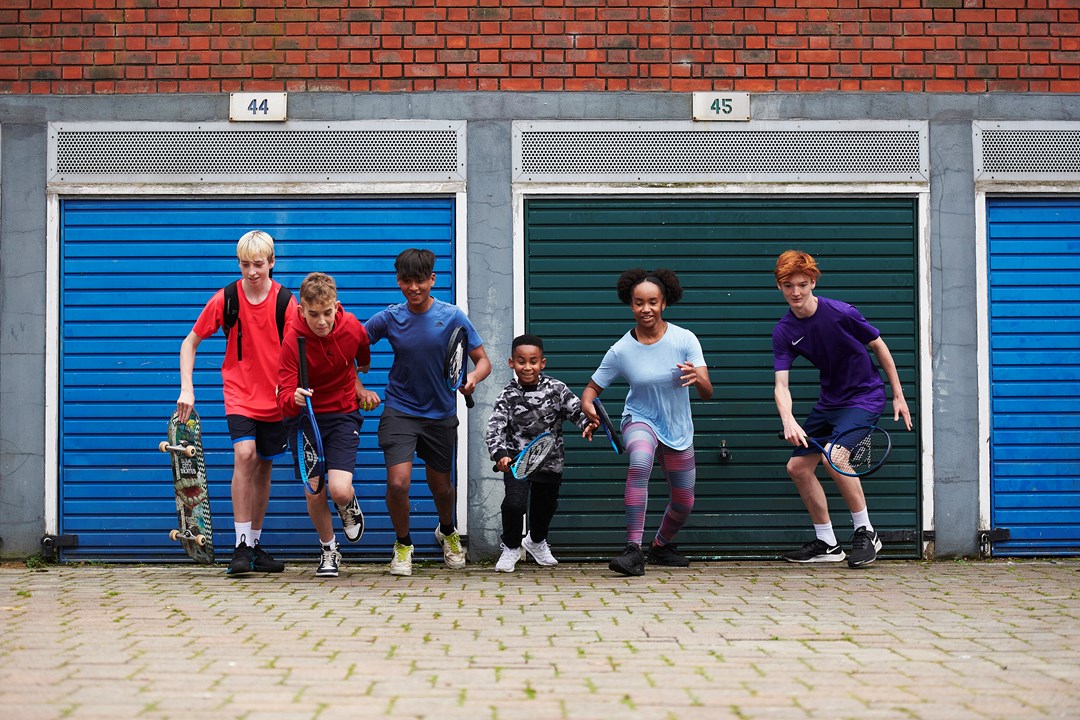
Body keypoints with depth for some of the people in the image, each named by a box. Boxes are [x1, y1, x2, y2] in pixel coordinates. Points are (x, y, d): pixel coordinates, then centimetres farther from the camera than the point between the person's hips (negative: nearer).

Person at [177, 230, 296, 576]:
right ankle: (241, 545, -20)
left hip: (274, 398, 2)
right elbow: (190, 342, 3)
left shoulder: (286, 301, -7)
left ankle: (256, 544, 24)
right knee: (245, 454, -22)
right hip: (240, 393, -1)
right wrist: (186, 389, -6)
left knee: (263, 468, 9)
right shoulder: (225, 299, -6)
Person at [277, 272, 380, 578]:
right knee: (314, 492, -2)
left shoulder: (352, 328, -13)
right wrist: (293, 398, -44)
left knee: (340, 490, -17)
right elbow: (284, 396, -24)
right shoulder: (292, 340, -20)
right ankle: (328, 550, 26)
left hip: (343, 412, 0)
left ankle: (349, 507, 22)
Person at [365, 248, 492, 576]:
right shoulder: (389, 318, -5)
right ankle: (403, 544, 10)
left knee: (442, 487, 14)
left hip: (441, 414, 1)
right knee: (397, 483, -17)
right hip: (399, 411, -1)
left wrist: (472, 377, -26)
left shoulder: (452, 317, -7)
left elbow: (483, 361, -4)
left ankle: (447, 532, 48)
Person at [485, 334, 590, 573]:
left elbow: (577, 409, -7)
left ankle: (536, 541, 51)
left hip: (550, 460, 3)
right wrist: (500, 455, -32)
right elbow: (495, 428, -16)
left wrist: (588, 422, -30)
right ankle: (511, 548, 8)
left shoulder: (556, 389, -6)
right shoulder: (508, 395, -10)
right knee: (514, 503, -19)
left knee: (546, 505, 19)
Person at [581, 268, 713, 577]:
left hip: (678, 429, 3)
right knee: (640, 461, -37)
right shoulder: (621, 350, -14)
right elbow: (592, 388, -5)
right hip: (640, 421, -3)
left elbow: (707, 392, -19)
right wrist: (588, 407, -29)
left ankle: (661, 546, 46)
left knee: (683, 503, 12)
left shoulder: (685, 339, -15)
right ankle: (633, 552, -39)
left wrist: (697, 379, -44)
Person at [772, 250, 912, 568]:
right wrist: (788, 421, -35)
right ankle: (826, 544, 18)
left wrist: (898, 396, -1)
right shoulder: (784, 332, -8)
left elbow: (879, 346, -6)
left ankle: (865, 532, -8)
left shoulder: (841, 313, -20)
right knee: (798, 467, 4)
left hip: (865, 395, -6)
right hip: (829, 400, 6)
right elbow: (781, 385, -15)